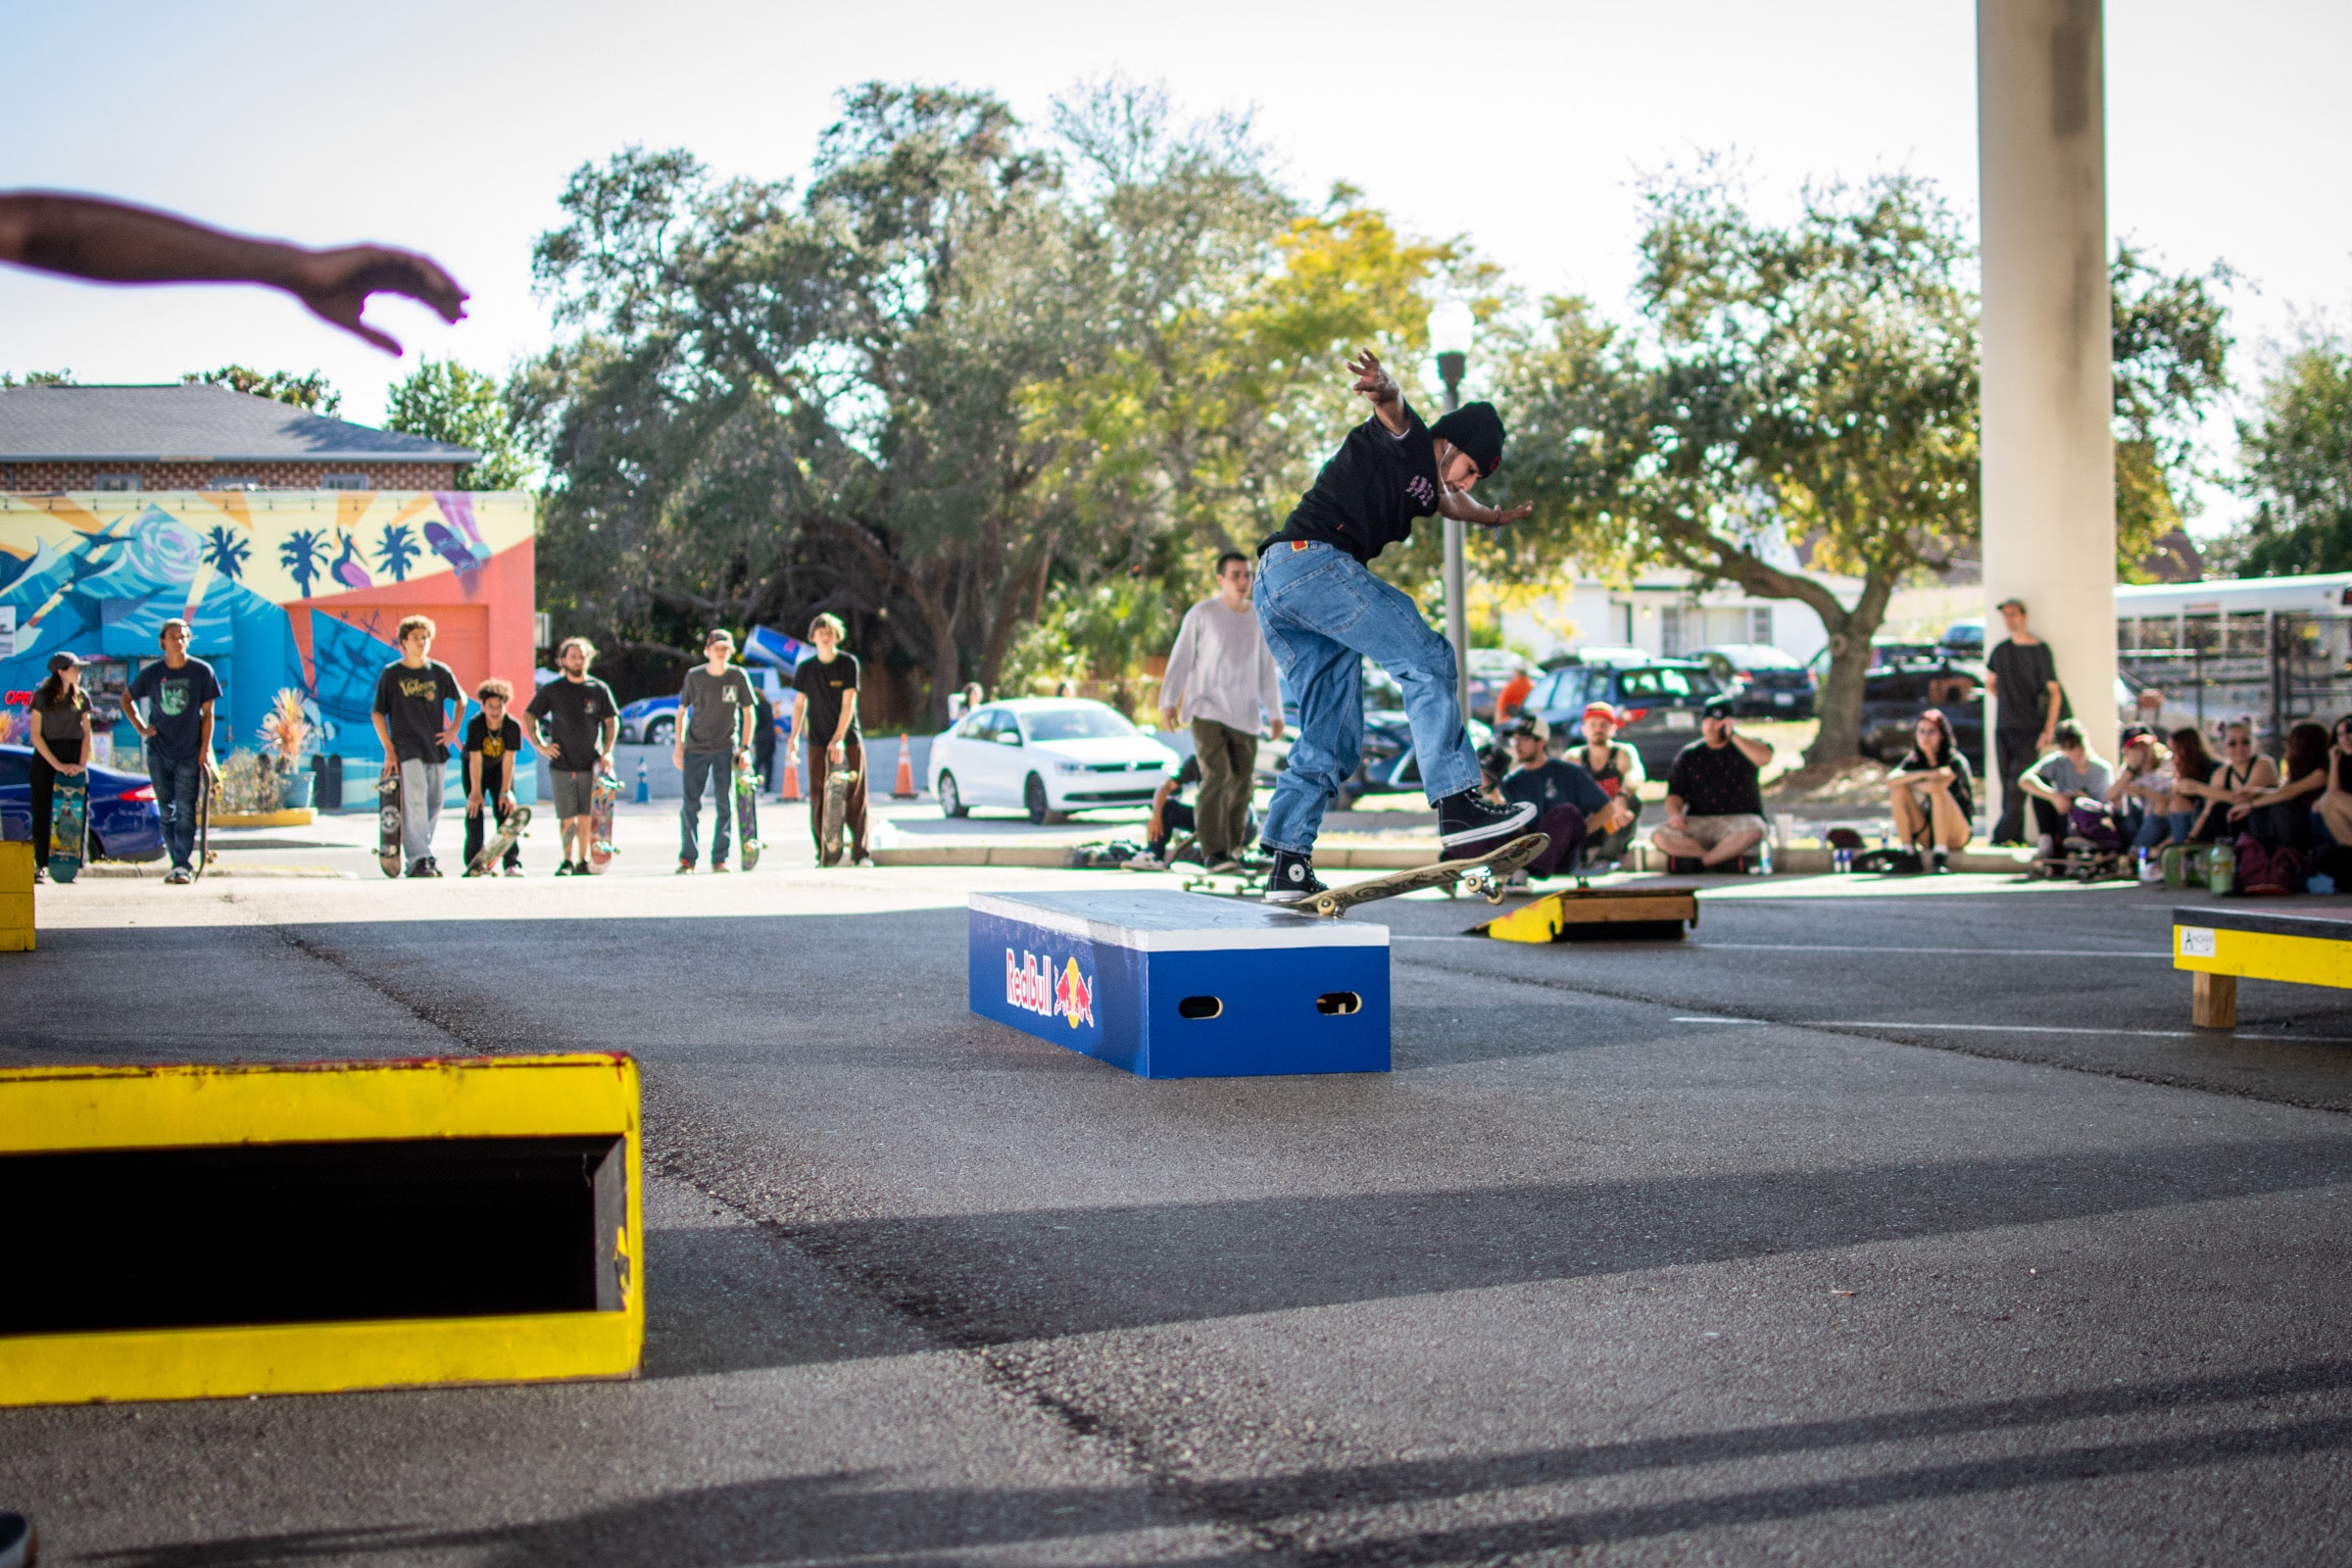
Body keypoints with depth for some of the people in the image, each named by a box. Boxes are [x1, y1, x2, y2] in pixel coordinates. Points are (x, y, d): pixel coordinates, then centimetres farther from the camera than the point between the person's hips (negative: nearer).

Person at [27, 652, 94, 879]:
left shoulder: (81, 697, 7)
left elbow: (86, 733, 7)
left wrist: (82, 764, -6)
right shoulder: (42, 696, -2)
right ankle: (41, 865, 0)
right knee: (42, 812, -3)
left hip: (73, 758, 2)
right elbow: (36, 735, -5)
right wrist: (57, 765, -12)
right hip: (45, 757, -2)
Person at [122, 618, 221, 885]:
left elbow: (207, 714, 0)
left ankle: (183, 865, -12)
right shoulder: (151, 674, 3)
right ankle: (177, 862, 13)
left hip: (189, 753, -3)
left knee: (185, 810, -10)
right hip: (158, 753, 3)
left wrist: (204, 752, -5)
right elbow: (127, 699, 19)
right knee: (166, 811, 6)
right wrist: (140, 727, 5)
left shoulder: (202, 672, -2)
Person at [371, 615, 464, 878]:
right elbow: (378, 712, 4)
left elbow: (460, 699, 22)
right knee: (415, 800, -17)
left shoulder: (440, 672, 7)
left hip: (436, 748, 4)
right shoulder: (391, 674, 0)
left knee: (434, 804, 6)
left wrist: (454, 729, 9)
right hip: (407, 748, -4)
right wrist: (388, 747, -5)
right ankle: (419, 859, -20)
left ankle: (423, 853, 19)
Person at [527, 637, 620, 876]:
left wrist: (607, 751, -1)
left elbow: (612, 721, 10)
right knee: (567, 818, -2)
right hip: (561, 763, 0)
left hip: (591, 764, 0)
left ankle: (582, 862, 7)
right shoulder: (552, 690, 5)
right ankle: (567, 860, 7)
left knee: (586, 817, -1)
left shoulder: (599, 690, 5)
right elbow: (530, 717, 13)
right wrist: (540, 744, 2)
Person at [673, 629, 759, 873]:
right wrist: (678, 746, 2)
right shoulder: (694, 676, -1)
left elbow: (749, 713, 5)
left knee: (725, 804, -3)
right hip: (695, 748, 0)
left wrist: (744, 747, -3)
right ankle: (687, 858, 6)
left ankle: (720, 858, 4)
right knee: (690, 804, -2)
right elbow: (682, 711, 8)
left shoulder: (738, 676, -1)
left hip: (726, 747, 0)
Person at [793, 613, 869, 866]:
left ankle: (860, 851, -1)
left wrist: (838, 739, -18)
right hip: (818, 742, 2)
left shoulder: (848, 663, -3)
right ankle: (823, 853, 2)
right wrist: (794, 736, 0)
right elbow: (799, 704, 12)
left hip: (848, 740, -2)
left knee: (855, 797, -5)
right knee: (818, 799, -3)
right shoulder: (806, 669, 6)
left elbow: (848, 703, -10)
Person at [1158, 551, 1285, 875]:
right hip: (1206, 710, -5)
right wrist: (1168, 702, -11)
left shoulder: (1258, 618, 8)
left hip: (1244, 714, 5)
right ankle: (1214, 851, -18)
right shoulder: (1201, 614, -5)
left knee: (1242, 783, 5)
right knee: (1216, 776, -18)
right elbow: (1180, 660, -4)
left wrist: (1275, 713, 9)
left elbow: (1267, 669, 13)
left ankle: (1229, 849, 17)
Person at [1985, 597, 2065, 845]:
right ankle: (2016, 837, 7)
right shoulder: (2001, 650, 12)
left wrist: (2049, 729, -13)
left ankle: (2003, 835, -17)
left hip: (2029, 728, -6)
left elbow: (2054, 692, -5)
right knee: (2008, 785, 4)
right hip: (2003, 727, 6)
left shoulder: (2040, 650, -4)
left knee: (2018, 783, -13)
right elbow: (1990, 683, 29)